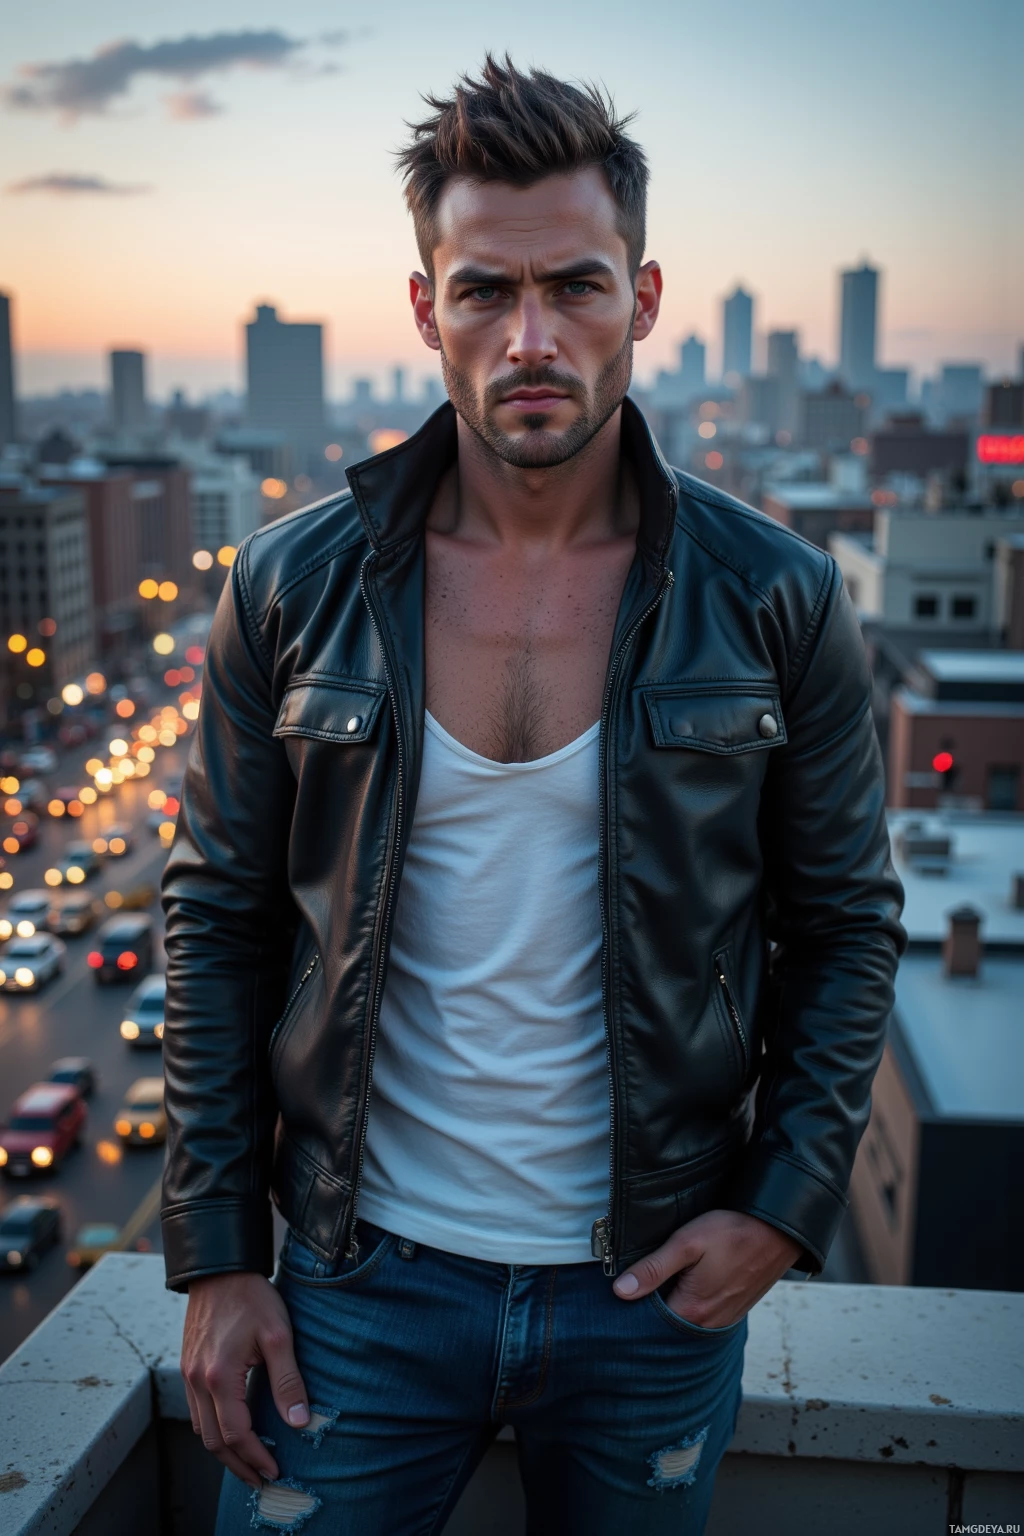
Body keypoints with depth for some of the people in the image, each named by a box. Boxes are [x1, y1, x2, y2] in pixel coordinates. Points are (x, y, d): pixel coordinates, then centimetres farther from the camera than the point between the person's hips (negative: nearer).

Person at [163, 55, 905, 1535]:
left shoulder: (776, 603, -9)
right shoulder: (294, 591, -8)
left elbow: (847, 922, 1)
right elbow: (220, 920, -1)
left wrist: (788, 1202, -8)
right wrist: (216, 1257, -2)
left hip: (658, 1294, 1)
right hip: (365, 1280, 0)